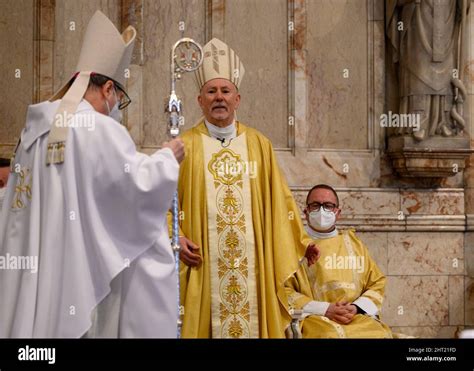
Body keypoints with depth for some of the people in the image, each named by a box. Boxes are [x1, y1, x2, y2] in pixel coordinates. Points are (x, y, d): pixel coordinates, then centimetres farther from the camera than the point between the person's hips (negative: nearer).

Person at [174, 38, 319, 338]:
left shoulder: (259, 144, 9)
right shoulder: (185, 146, 4)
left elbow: (279, 199, 11)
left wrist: (301, 242, 5)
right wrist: (176, 238, -12)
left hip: (252, 261, 2)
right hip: (203, 265, -1)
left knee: (254, 319, 0)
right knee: (204, 322, -2)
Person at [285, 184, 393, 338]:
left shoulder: (353, 244, 20)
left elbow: (377, 283, 18)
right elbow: (284, 291, 0)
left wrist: (356, 307, -1)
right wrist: (324, 309, -10)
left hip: (358, 319, 4)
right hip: (314, 319, -3)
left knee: (381, 334, -25)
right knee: (329, 335, -35)